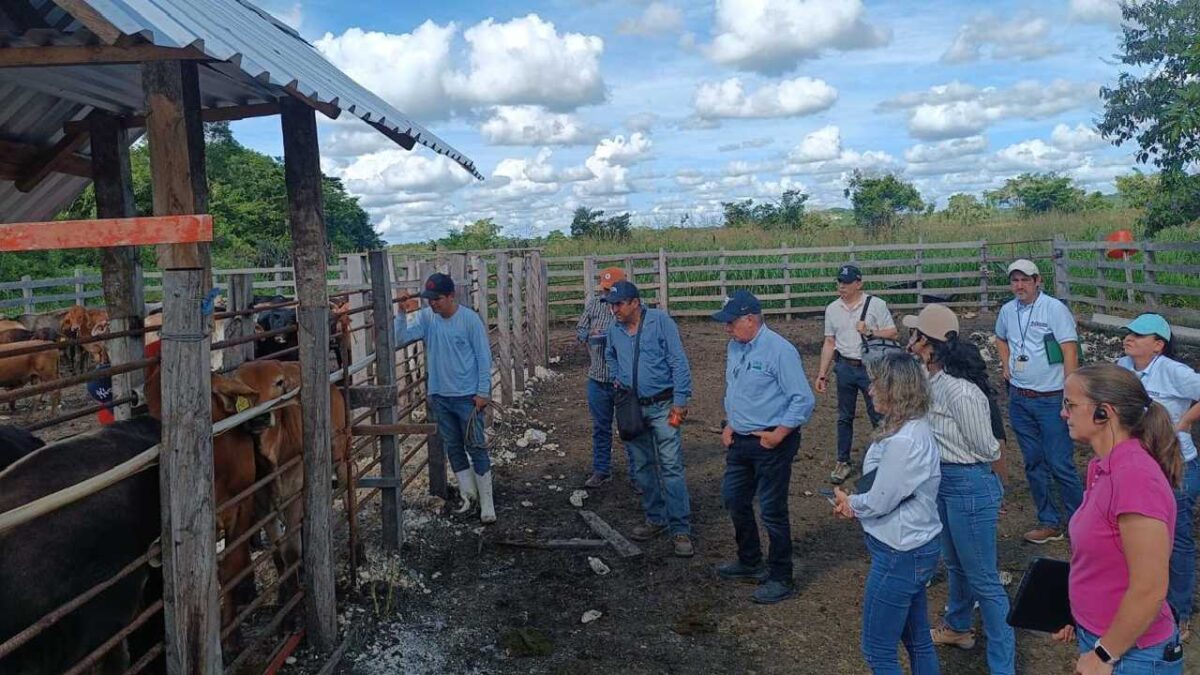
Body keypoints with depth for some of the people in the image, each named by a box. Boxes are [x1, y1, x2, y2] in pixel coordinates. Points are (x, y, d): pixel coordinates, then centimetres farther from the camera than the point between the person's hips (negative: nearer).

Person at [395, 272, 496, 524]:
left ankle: (487, 503, 7)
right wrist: (401, 312, -21)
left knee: (476, 448, 0)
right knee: (453, 448, 13)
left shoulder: (469, 319, -12)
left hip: (468, 396, -5)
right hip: (439, 396, 5)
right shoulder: (425, 317, -1)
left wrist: (483, 392, -11)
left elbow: (484, 357, -9)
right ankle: (467, 496, 27)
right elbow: (401, 338, -10)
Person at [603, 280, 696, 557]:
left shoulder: (660, 321, -11)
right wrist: (616, 378, 8)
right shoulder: (614, 329, 4)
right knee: (642, 467, 13)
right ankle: (656, 518, 28)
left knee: (671, 466, -8)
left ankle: (681, 529, -4)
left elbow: (678, 362, -12)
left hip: (661, 406, -5)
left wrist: (680, 401, -15)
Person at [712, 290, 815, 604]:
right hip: (740, 441, 9)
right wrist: (730, 425, 12)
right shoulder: (734, 348, 6)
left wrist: (777, 435, -18)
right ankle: (749, 561, 39)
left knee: (772, 510, 0)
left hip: (771, 444, -9)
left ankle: (781, 579, 16)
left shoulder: (779, 350, -20)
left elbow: (803, 400, -19)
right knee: (735, 500, 19)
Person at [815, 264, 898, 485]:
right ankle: (843, 463, 20)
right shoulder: (832, 309, 5)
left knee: (879, 416, 2)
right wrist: (822, 374, 7)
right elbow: (829, 343, 9)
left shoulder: (876, 305, -6)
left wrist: (869, 332, -20)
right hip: (845, 367, 4)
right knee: (844, 418, 11)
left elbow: (893, 334, -6)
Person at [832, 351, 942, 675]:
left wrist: (849, 502, -1)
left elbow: (879, 502, -21)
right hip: (917, 548, 10)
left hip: (899, 554, -10)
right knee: (918, 640, 20)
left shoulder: (903, 441, -26)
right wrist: (856, 505, 0)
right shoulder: (916, 427, 5)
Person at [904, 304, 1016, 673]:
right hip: (945, 481, 10)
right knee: (955, 563, 28)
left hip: (969, 486, -9)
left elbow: (988, 449, -16)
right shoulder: (934, 380, -2)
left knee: (983, 580, 2)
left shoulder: (960, 394, -29)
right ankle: (958, 627, 50)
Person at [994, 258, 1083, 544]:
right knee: (1034, 464, 11)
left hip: (1050, 399, -6)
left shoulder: (1054, 308, -11)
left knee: (1060, 464, -6)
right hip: (1018, 399, 6)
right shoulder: (1007, 311, 7)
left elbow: (1070, 351, -14)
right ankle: (1049, 523, 22)